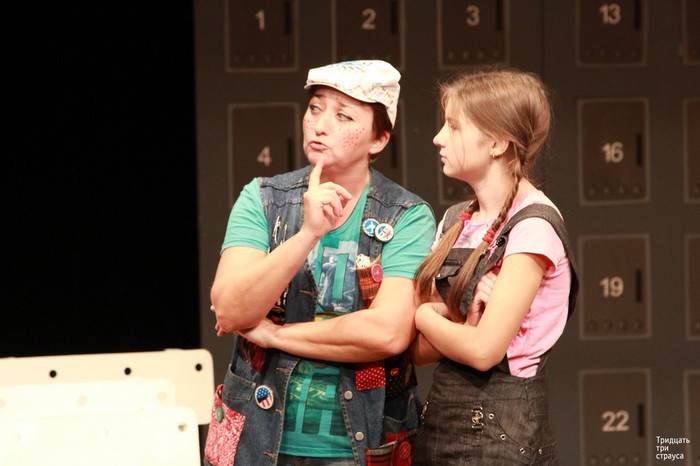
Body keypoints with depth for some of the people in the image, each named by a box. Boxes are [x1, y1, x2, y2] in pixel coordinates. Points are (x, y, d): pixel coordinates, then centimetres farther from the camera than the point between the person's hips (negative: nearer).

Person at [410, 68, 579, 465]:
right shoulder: (455, 221, 10)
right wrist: (464, 326, -14)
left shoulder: (534, 226, -13)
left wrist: (425, 316, -2)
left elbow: (483, 350, -20)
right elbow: (420, 349, 6)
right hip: (441, 423, 7)